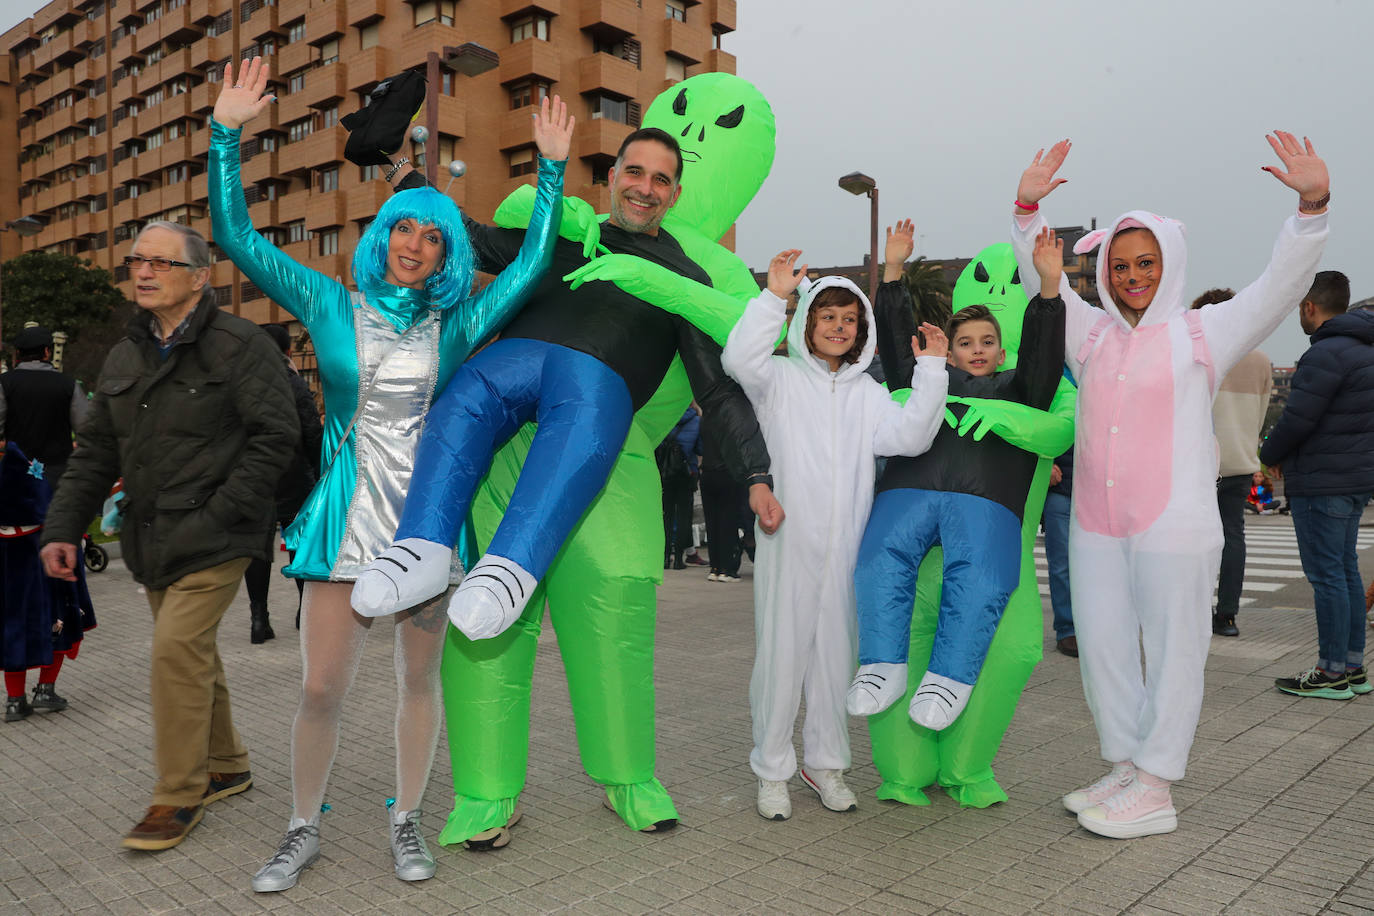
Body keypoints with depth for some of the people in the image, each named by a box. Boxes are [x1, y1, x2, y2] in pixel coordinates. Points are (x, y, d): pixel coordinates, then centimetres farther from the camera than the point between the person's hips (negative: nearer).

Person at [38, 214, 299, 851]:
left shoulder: (239, 345, -8)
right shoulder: (125, 357, 14)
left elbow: (275, 435, -13)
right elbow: (95, 452, 16)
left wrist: (222, 512, -18)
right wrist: (63, 527, 7)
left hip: (215, 537, -7)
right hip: (152, 537, 7)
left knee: (177, 648, -13)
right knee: (192, 653, 14)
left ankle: (178, 795, 2)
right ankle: (226, 767, 31)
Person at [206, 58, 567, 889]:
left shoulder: (454, 325, 5)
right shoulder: (333, 306, 6)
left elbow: (532, 264, 1)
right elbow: (237, 238, 4)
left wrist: (552, 170, -1)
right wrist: (227, 135, -1)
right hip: (348, 518, 0)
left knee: (420, 680, 9)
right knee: (321, 689, 1)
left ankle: (407, 823, 28)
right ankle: (304, 830, 24)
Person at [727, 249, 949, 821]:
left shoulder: (867, 393, 16)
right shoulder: (781, 377, 4)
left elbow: (909, 437, 2)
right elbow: (739, 358, -18)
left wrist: (930, 371, -3)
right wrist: (774, 295, -18)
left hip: (845, 545, 4)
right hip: (788, 539, -4)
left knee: (836, 654, 12)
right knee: (781, 652, 2)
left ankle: (825, 763, 28)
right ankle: (772, 770, 16)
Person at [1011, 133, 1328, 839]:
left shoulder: (1202, 332, 2)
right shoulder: (1091, 332, 12)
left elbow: (1284, 283, -6)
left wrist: (1312, 204, -20)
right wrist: (1028, 209, -2)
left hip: (1173, 526, -5)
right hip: (1095, 524, 5)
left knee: (1172, 653, 2)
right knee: (1101, 648, 11)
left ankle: (1154, 791, 13)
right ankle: (1124, 770, 26)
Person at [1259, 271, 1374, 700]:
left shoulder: (1327, 353, -18)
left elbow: (1297, 419, -19)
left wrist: (1270, 455, 0)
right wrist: (1286, 455, 12)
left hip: (1322, 483, -10)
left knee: (1326, 574, -3)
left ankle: (1333, 672, 4)